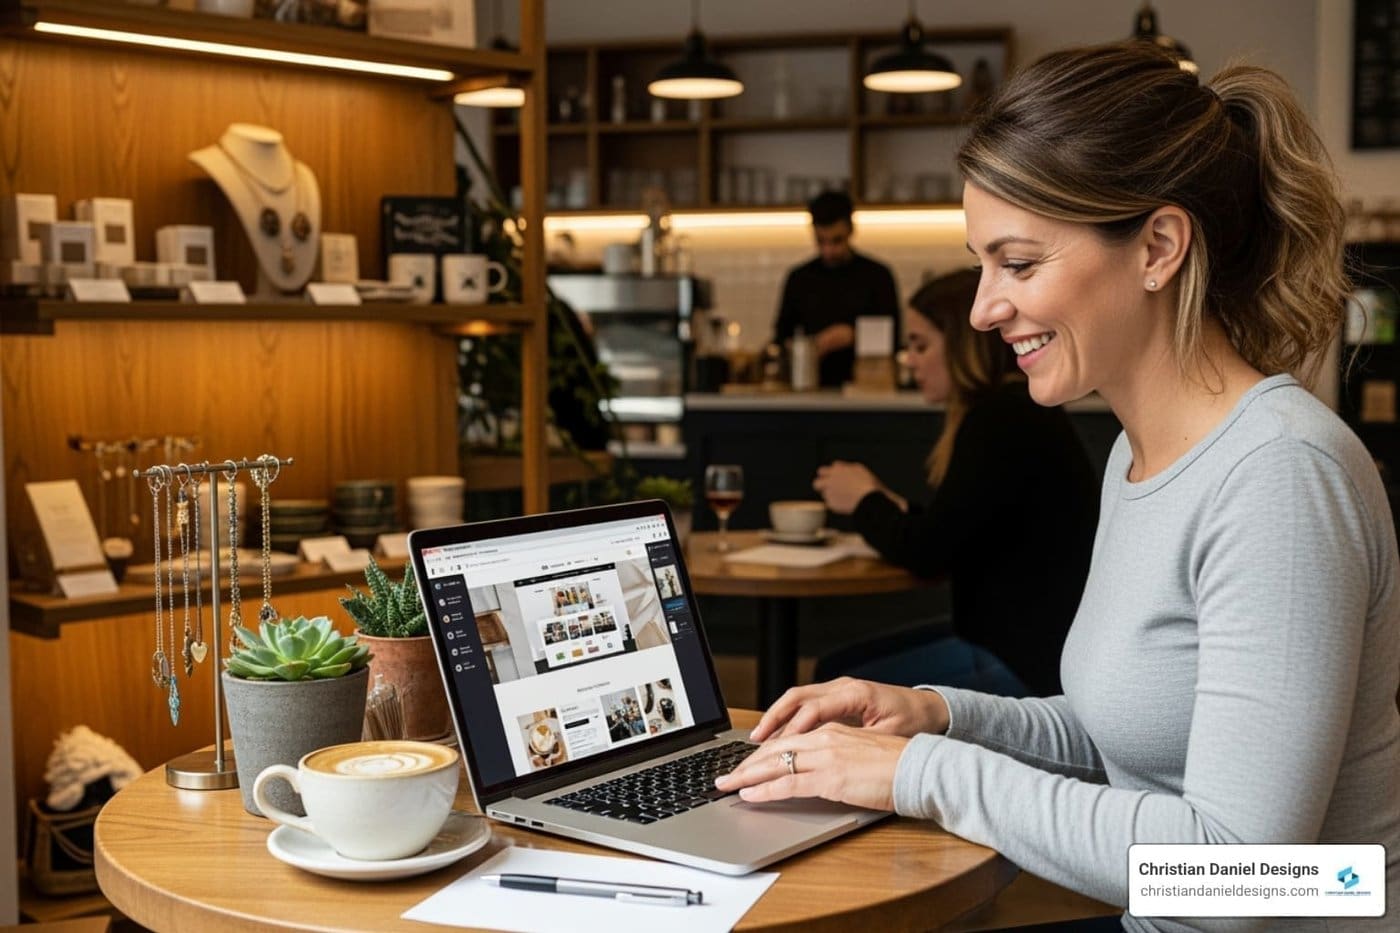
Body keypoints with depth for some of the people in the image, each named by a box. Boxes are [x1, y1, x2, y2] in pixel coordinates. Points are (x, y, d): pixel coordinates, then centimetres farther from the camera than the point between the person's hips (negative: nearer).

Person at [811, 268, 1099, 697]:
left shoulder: (1003, 420, -19)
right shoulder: (1007, 409, 13)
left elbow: (925, 552, -18)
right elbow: (951, 538, 16)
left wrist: (864, 501, -1)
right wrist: (883, 501, 5)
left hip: (1031, 662, -10)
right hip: (1010, 633, 10)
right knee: (834, 669, 9)